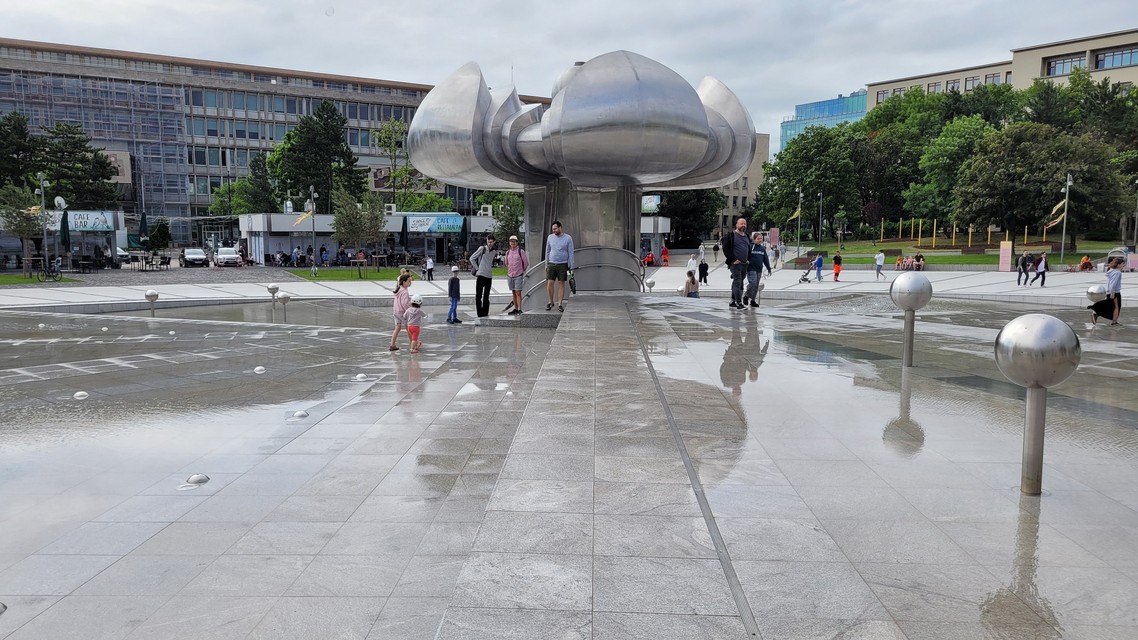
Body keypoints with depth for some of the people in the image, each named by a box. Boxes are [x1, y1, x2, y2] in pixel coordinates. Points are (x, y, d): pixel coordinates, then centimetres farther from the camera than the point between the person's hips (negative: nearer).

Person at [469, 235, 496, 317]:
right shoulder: (482, 248, -4)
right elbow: (472, 258, -4)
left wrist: (490, 269, 12)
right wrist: (477, 268, -5)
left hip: (489, 277, 5)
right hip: (480, 275, -5)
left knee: (486, 298, 9)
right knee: (478, 296, -2)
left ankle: (485, 315, 14)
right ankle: (480, 315, 4)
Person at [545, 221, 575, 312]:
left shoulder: (568, 238, -4)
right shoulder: (550, 237, 6)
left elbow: (571, 253, -3)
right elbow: (547, 252, 13)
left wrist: (571, 267, -6)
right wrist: (546, 264, 11)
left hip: (562, 265, -2)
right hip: (551, 264, 2)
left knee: (561, 284, 0)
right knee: (549, 283, -3)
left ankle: (560, 304, 6)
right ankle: (551, 302, 14)